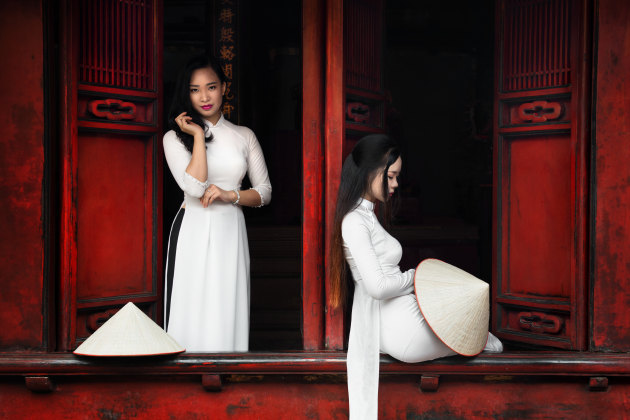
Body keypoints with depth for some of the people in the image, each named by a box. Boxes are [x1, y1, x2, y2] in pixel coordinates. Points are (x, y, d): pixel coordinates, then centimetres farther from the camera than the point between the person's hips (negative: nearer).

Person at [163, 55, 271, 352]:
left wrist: (230, 195, -6)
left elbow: (264, 192, 11)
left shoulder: (244, 136, 10)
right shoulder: (175, 137, 2)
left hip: (230, 232, 2)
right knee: (192, 313, -1)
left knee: (227, 314, 1)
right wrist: (198, 136, -9)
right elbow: (194, 186, -14)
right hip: (193, 232, -2)